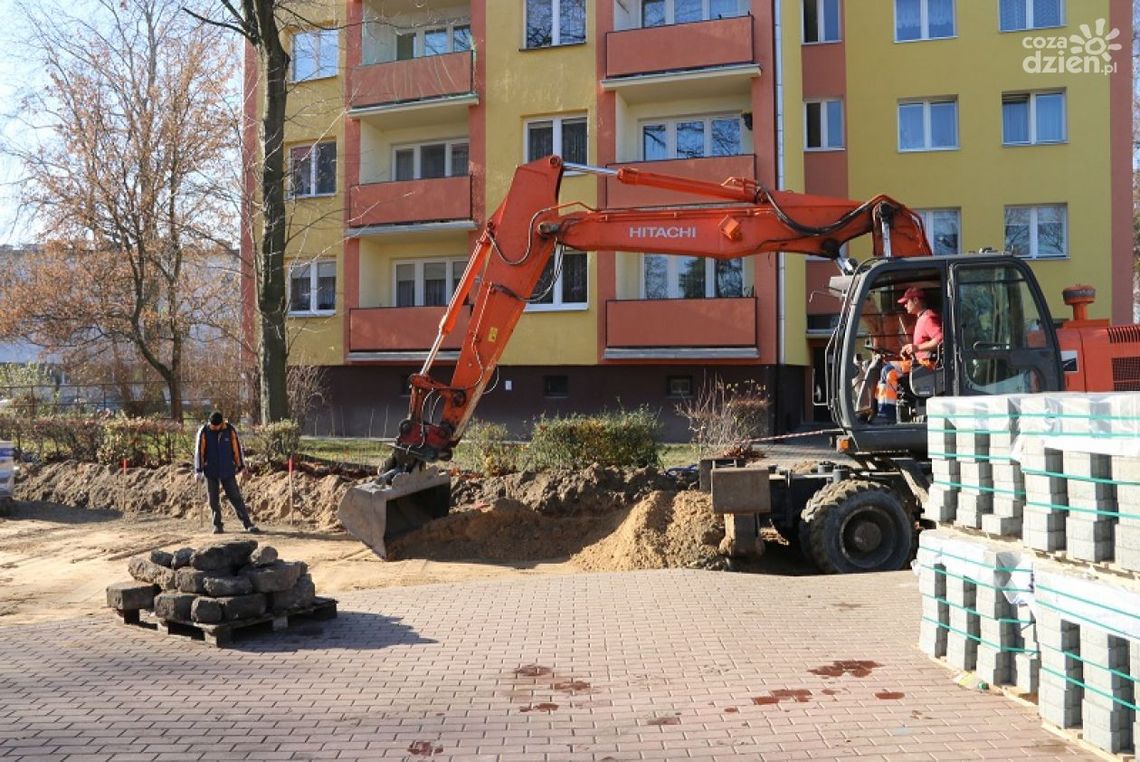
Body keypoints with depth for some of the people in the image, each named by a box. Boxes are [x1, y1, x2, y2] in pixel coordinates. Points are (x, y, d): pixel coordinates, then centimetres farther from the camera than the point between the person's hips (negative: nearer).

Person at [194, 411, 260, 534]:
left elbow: (237, 448, 1)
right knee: (213, 500, 6)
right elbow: (199, 451, -4)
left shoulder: (230, 430, -6)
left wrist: (240, 466, 6)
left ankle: (248, 524, 1)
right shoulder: (203, 431, -6)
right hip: (211, 471, 0)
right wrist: (199, 469, -7)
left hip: (228, 471, 0)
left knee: (235, 498, 0)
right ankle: (217, 525, 17)